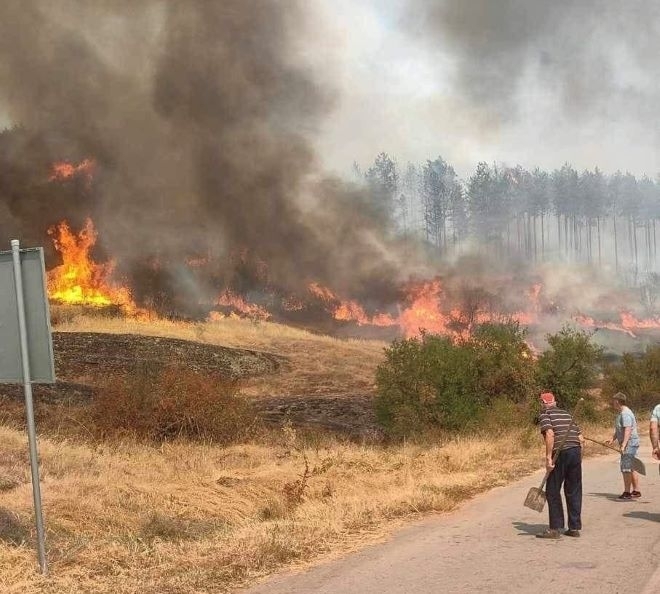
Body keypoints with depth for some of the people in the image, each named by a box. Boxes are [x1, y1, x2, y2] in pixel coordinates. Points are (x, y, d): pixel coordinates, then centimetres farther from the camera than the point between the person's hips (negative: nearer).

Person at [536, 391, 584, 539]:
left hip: (561, 453, -6)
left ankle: (556, 528, -1)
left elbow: (550, 434, -17)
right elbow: (581, 438, 16)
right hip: (576, 452, 6)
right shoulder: (566, 414, 21)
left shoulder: (545, 415, 2)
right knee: (574, 492, 12)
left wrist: (548, 457, -18)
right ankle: (575, 527, 15)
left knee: (552, 492, 2)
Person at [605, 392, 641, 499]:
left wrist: (623, 445, -31)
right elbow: (619, 430, 25)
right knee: (632, 468, 13)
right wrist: (612, 439, 15)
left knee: (626, 468, -8)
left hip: (630, 443, -11)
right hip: (628, 444, 11)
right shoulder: (621, 413, 17)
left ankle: (627, 492, -5)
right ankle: (636, 491, 18)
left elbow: (627, 430, -26)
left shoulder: (625, 414, -17)